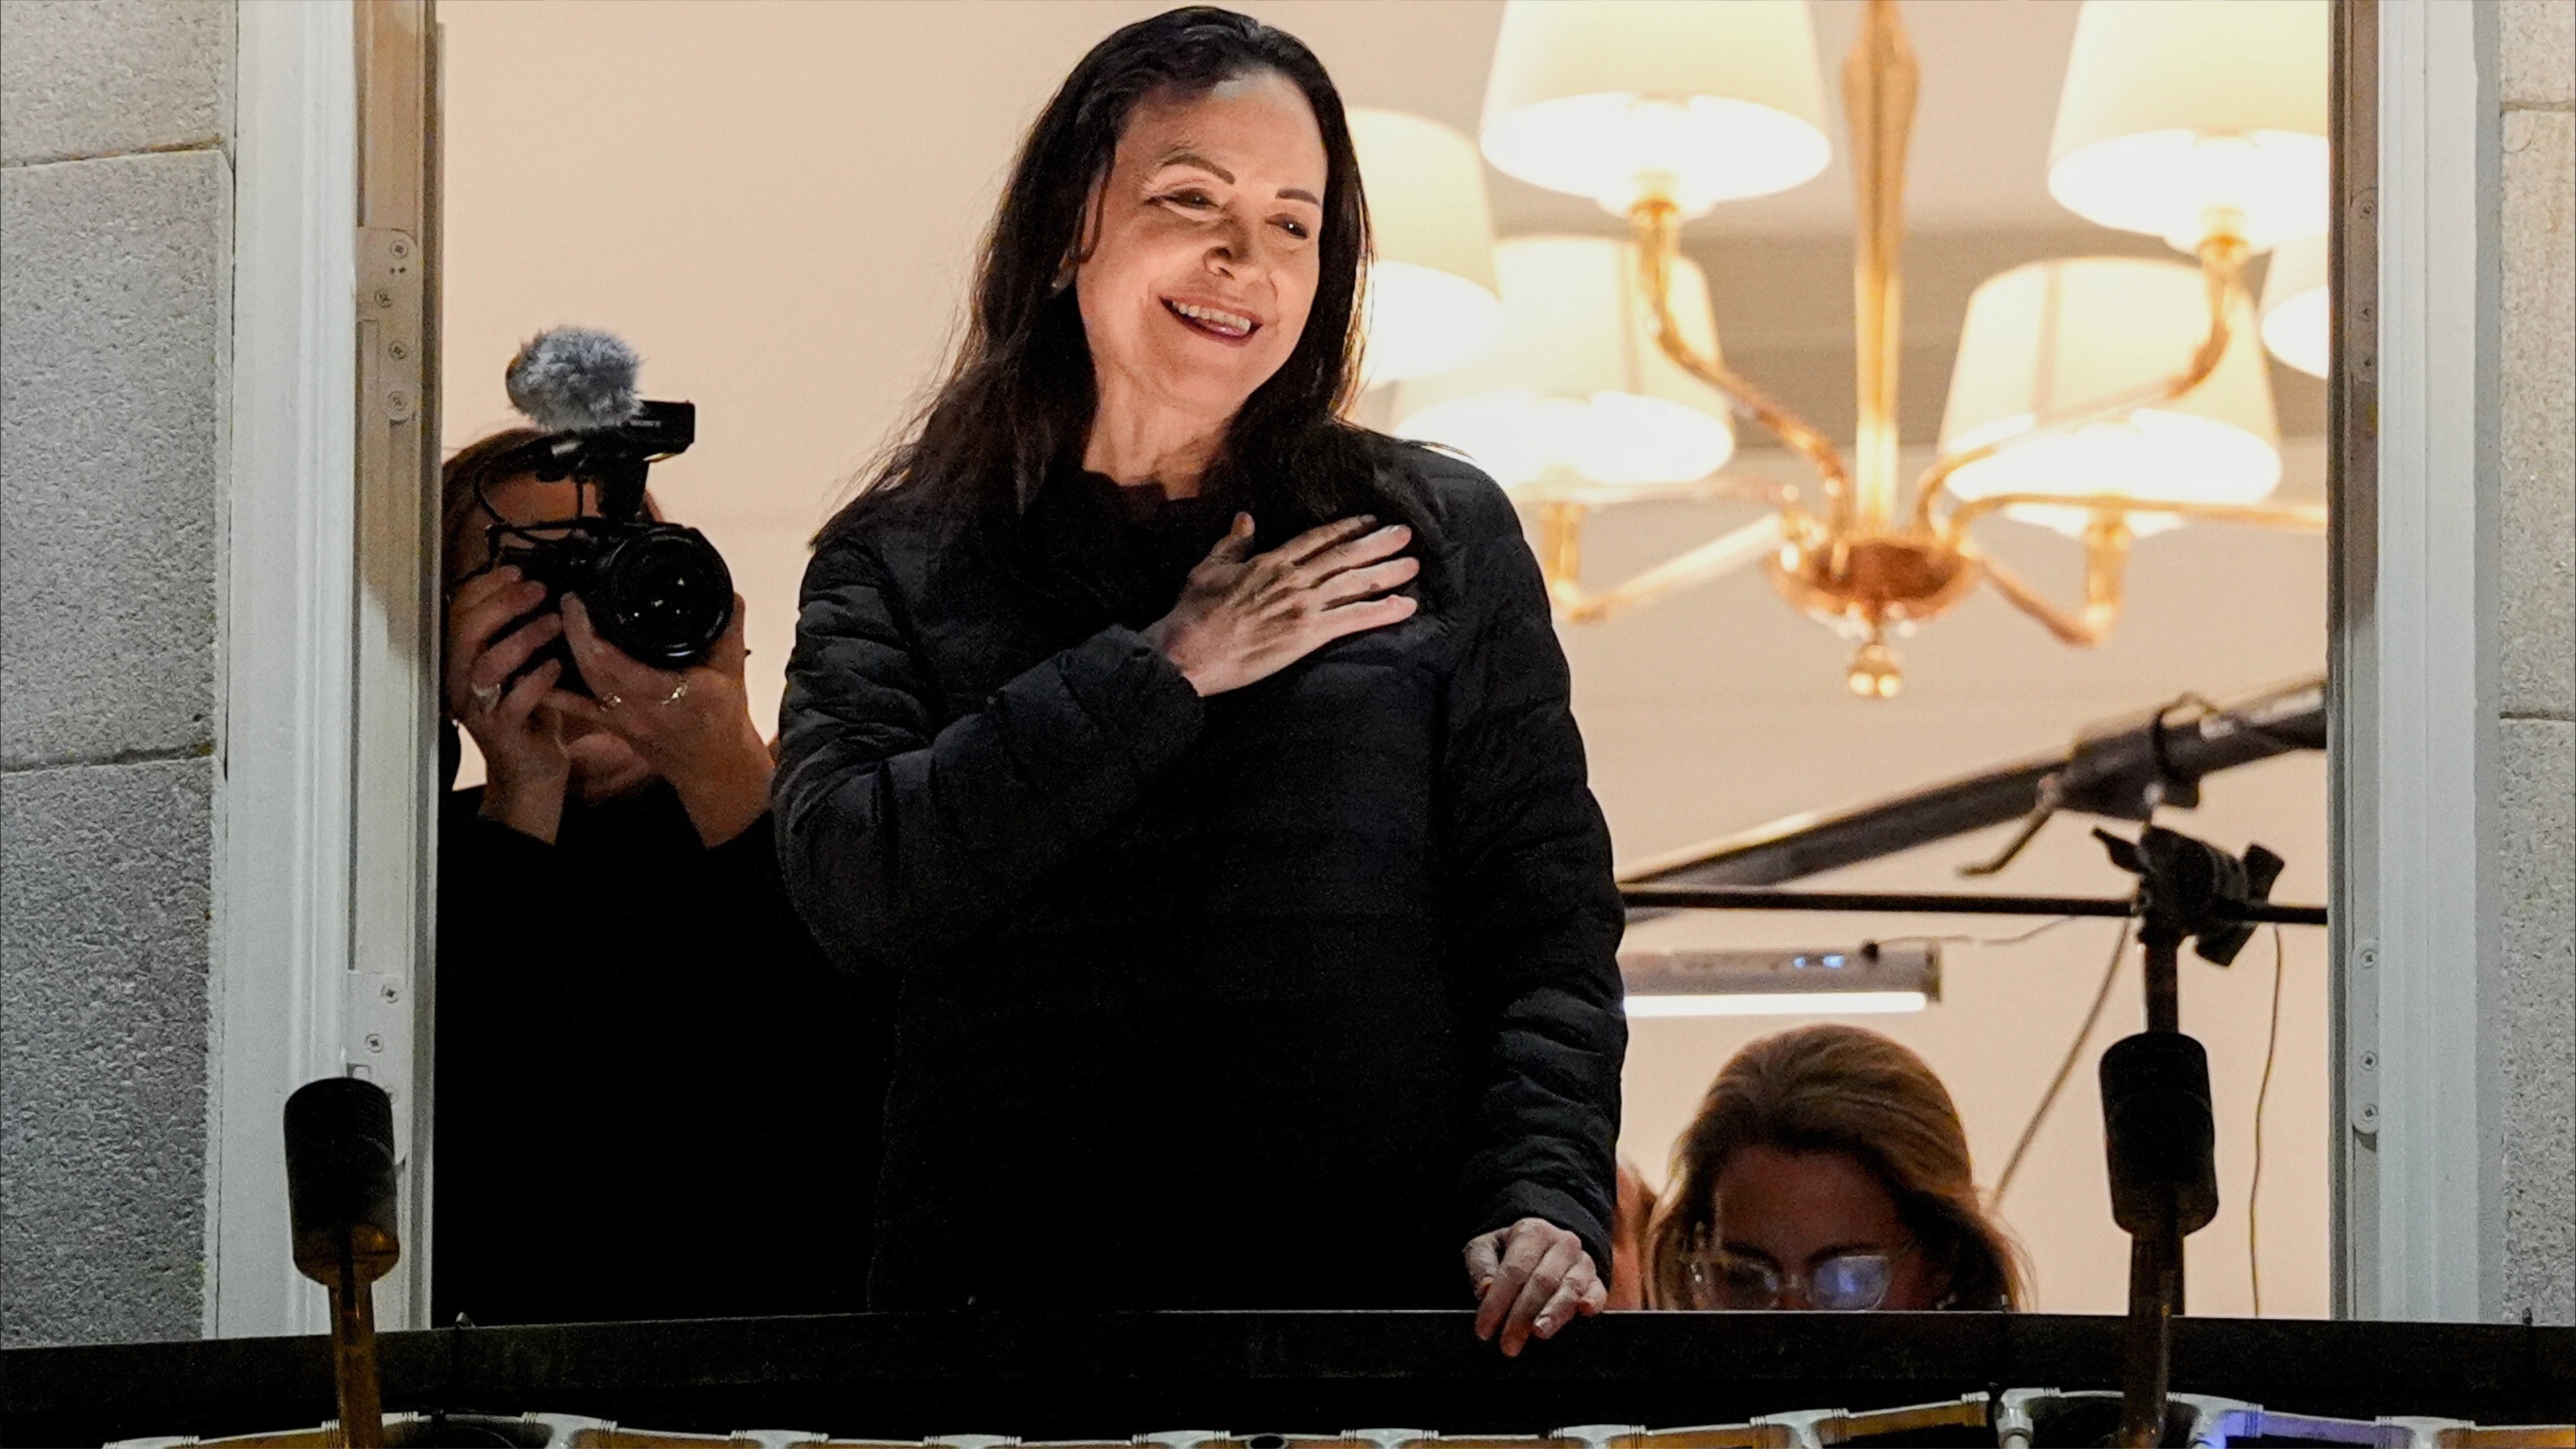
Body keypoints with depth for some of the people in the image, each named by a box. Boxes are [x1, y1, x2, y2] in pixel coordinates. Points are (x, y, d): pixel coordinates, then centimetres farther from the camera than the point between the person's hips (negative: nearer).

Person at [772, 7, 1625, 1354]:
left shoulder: (1440, 536, 12)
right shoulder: (896, 563, 11)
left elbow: (1545, 917, 6)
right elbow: (852, 883, -5)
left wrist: (1542, 1199, -9)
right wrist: (1161, 675, -4)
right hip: (1014, 1284, 0)